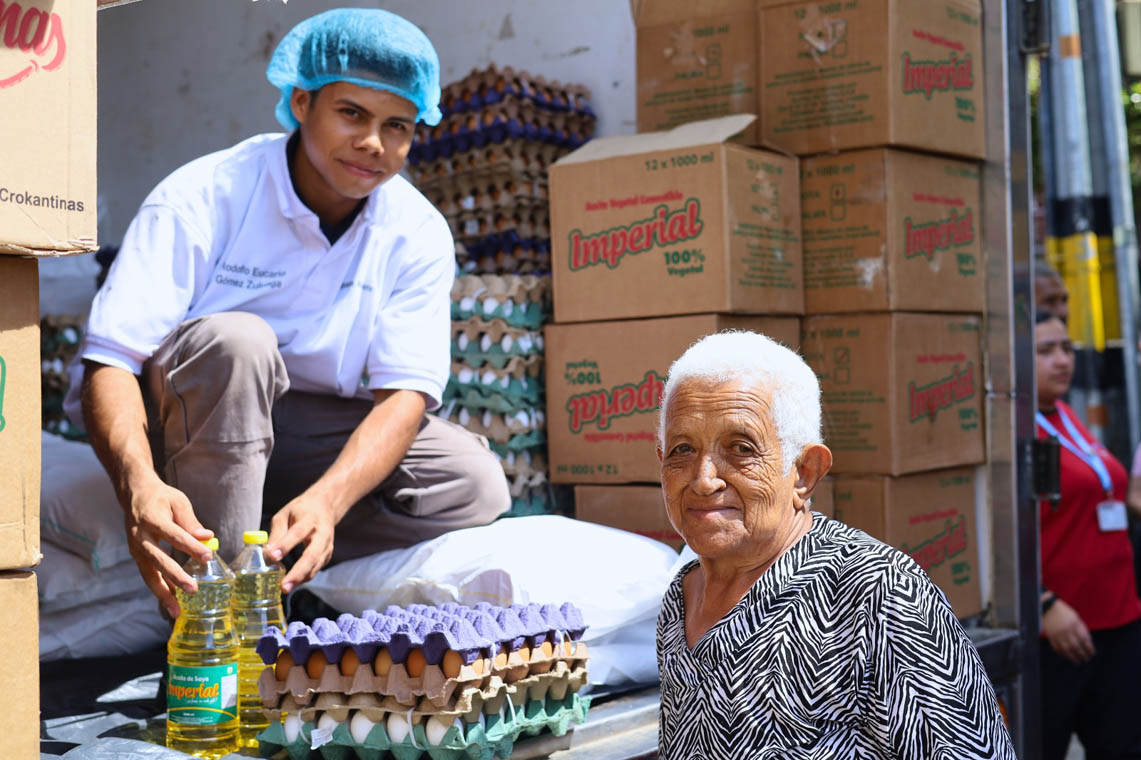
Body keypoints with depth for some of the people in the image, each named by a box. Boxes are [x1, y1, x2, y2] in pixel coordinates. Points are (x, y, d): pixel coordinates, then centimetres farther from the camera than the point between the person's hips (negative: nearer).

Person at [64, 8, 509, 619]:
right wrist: (139, 483, -47)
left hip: (316, 441, 3)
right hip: (181, 426, -3)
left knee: (475, 483, -20)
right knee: (234, 340, -36)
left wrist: (326, 500, -39)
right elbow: (109, 361, -25)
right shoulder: (204, 197, -19)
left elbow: (407, 389, -18)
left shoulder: (418, 235, -9)